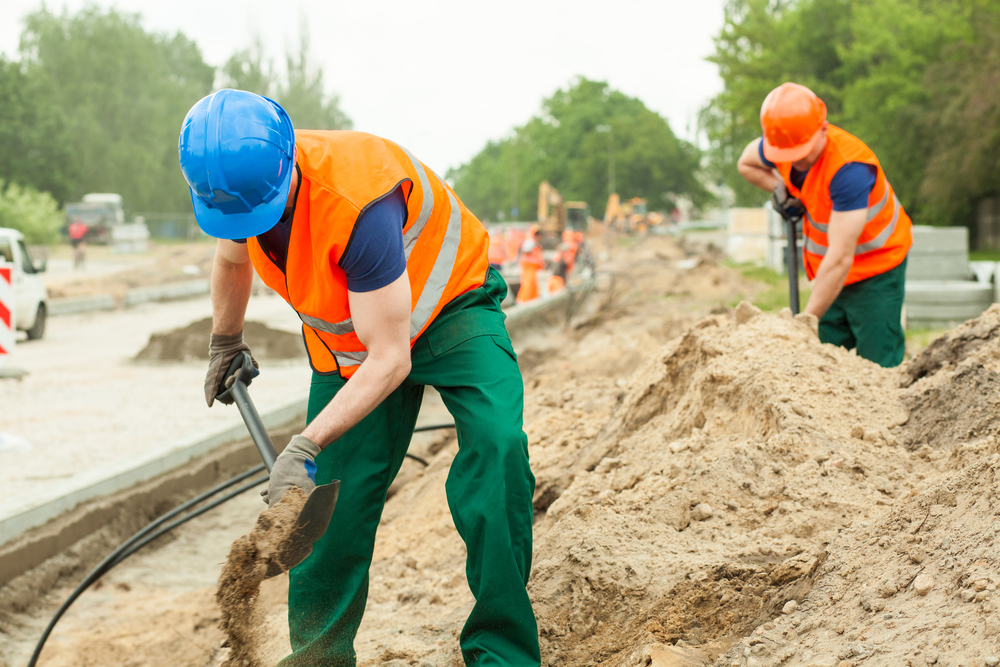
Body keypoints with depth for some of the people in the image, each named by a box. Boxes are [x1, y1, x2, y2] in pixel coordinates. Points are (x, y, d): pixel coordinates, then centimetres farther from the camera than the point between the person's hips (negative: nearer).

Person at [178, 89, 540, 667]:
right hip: (346, 338, 6)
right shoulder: (238, 180, -18)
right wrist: (225, 344, 26)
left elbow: (390, 359, -36)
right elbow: (232, 257, 11)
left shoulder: (356, 200, -40)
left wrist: (306, 446, -40)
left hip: (446, 307, -6)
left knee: (496, 446, -28)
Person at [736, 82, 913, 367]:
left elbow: (840, 259, -37)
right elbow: (745, 163, 16)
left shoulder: (849, 169, -34)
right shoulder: (781, 144, -11)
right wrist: (780, 191, -5)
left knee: (878, 368, -12)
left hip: (876, 271, -7)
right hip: (828, 272, 7)